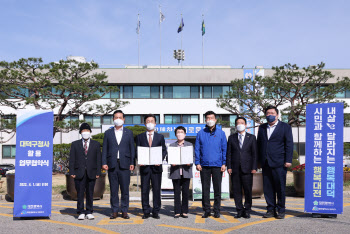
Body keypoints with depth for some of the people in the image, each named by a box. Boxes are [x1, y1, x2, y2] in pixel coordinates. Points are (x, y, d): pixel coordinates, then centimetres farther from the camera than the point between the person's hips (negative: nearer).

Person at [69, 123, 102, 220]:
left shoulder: (96, 144, 12)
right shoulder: (75, 144, 12)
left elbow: (98, 159, 8)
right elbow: (72, 159, 7)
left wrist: (98, 172, 0)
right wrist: (72, 172, -3)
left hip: (91, 173, 0)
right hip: (79, 173, 0)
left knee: (90, 193, 4)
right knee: (80, 193, 0)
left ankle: (89, 212, 12)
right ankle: (81, 212, 8)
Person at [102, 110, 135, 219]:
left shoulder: (129, 132, 11)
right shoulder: (108, 133, 12)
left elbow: (132, 148, 8)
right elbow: (105, 149, 8)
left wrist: (132, 163, -1)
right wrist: (104, 163, -1)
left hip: (124, 165, 0)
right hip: (112, 164, 1)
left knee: (125, 189, 1)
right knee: (113, 189, 3)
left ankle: (124, 211, 9)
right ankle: (114, 211, 11)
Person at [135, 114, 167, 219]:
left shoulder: (160, 137, 12)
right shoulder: (140, 137, 11)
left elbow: (164, 150, 8)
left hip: (156, 167, 0)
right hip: (144, 167, 0)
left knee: (157, 190, 2)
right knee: (144, 190, 2)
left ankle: (156, 211, 10)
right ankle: (146, 212, 11)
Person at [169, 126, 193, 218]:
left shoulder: (189, 145, 13)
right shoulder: (172, 145, 12)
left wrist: (190, 163, -12)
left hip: (186, 171, 0)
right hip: (175, 172, 0)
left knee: (185, 192, 1)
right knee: (177, 192, 1)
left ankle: (184, 211, 9)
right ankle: (177, 211, 7)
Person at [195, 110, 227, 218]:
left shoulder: (221, 133, 7)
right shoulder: (201, 133, 8)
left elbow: (224, 149, 6)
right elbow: (197, 149, 7)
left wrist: (224, 163, -2)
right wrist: (197, 163, -2)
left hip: (217, 165, 0)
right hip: (204, 165, 1)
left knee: (217, 188, 4)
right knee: (205, 188, 4)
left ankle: (217, 210, 13)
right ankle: (206, 210, 12)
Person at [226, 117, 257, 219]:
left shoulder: (251, 137, 9)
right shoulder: (231, 138, 11)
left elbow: (254, 153, 5)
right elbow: (228, 153, 9)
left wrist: (254, 168, -3)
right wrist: (229, 167, -1)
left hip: (247, 168, -1)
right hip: (235, 169, 1)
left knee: (248, 190, -1)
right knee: (236, 190, 2)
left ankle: (247, 210, 11)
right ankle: (239, 210, 11)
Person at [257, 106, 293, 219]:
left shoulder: (285, 127, 4)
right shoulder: (262, 127, 17)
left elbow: (289, 144, 0)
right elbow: (259, 144, 19)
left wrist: (288, 161, -7)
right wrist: (259, 160, 12)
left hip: (279, 163, -4)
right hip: (265, 163, 4)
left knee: (280, 187, -1)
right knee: (267, 187, 5)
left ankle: (281, 210, 10)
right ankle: (271, 209, 14)